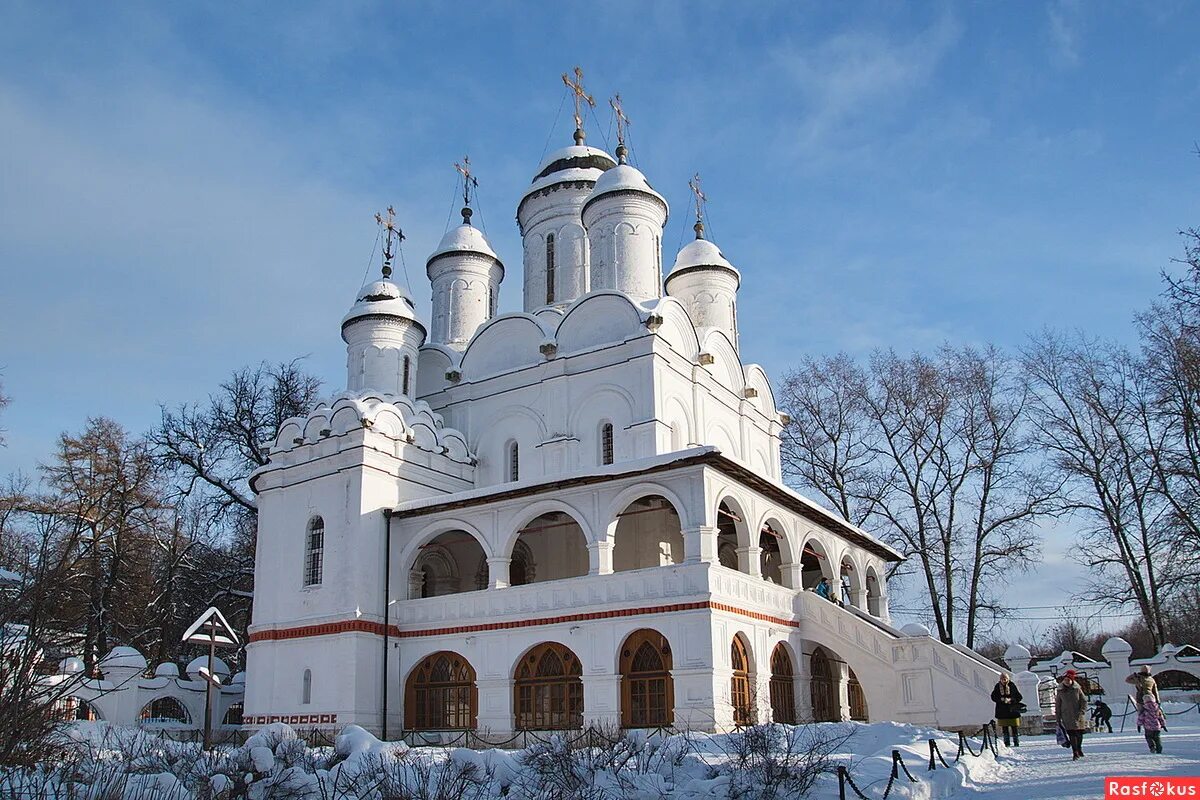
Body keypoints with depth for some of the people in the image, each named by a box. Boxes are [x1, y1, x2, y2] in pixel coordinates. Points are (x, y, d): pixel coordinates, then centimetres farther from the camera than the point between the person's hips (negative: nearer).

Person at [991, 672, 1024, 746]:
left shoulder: (1012, 685, -4)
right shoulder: (997, 686, 2)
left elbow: (1019, 697, -2)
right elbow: (993, 697, 4)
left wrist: (1010, 700, -17)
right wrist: (1001, 699, -14)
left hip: (1012, 710, -2)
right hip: (1002, 711, 2)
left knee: (1015, 727, 0)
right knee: (1004, 728, 6)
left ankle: (1016, 742, 10)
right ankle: (1006, 743, 13)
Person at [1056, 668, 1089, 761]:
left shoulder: (1077, 689, 1)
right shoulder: (1060, 691, 4)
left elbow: (1084, 701, 3)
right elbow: (1058, 705, 9)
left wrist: (1082, 712, -10)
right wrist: (1058, 718, 7)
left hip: (1078, 716, 0)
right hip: (1067, 717, 0)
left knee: (1079, 734, 9)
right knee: (1071, 734, -9)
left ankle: (1079, 749, 34)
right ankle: (1075, 753, -6)